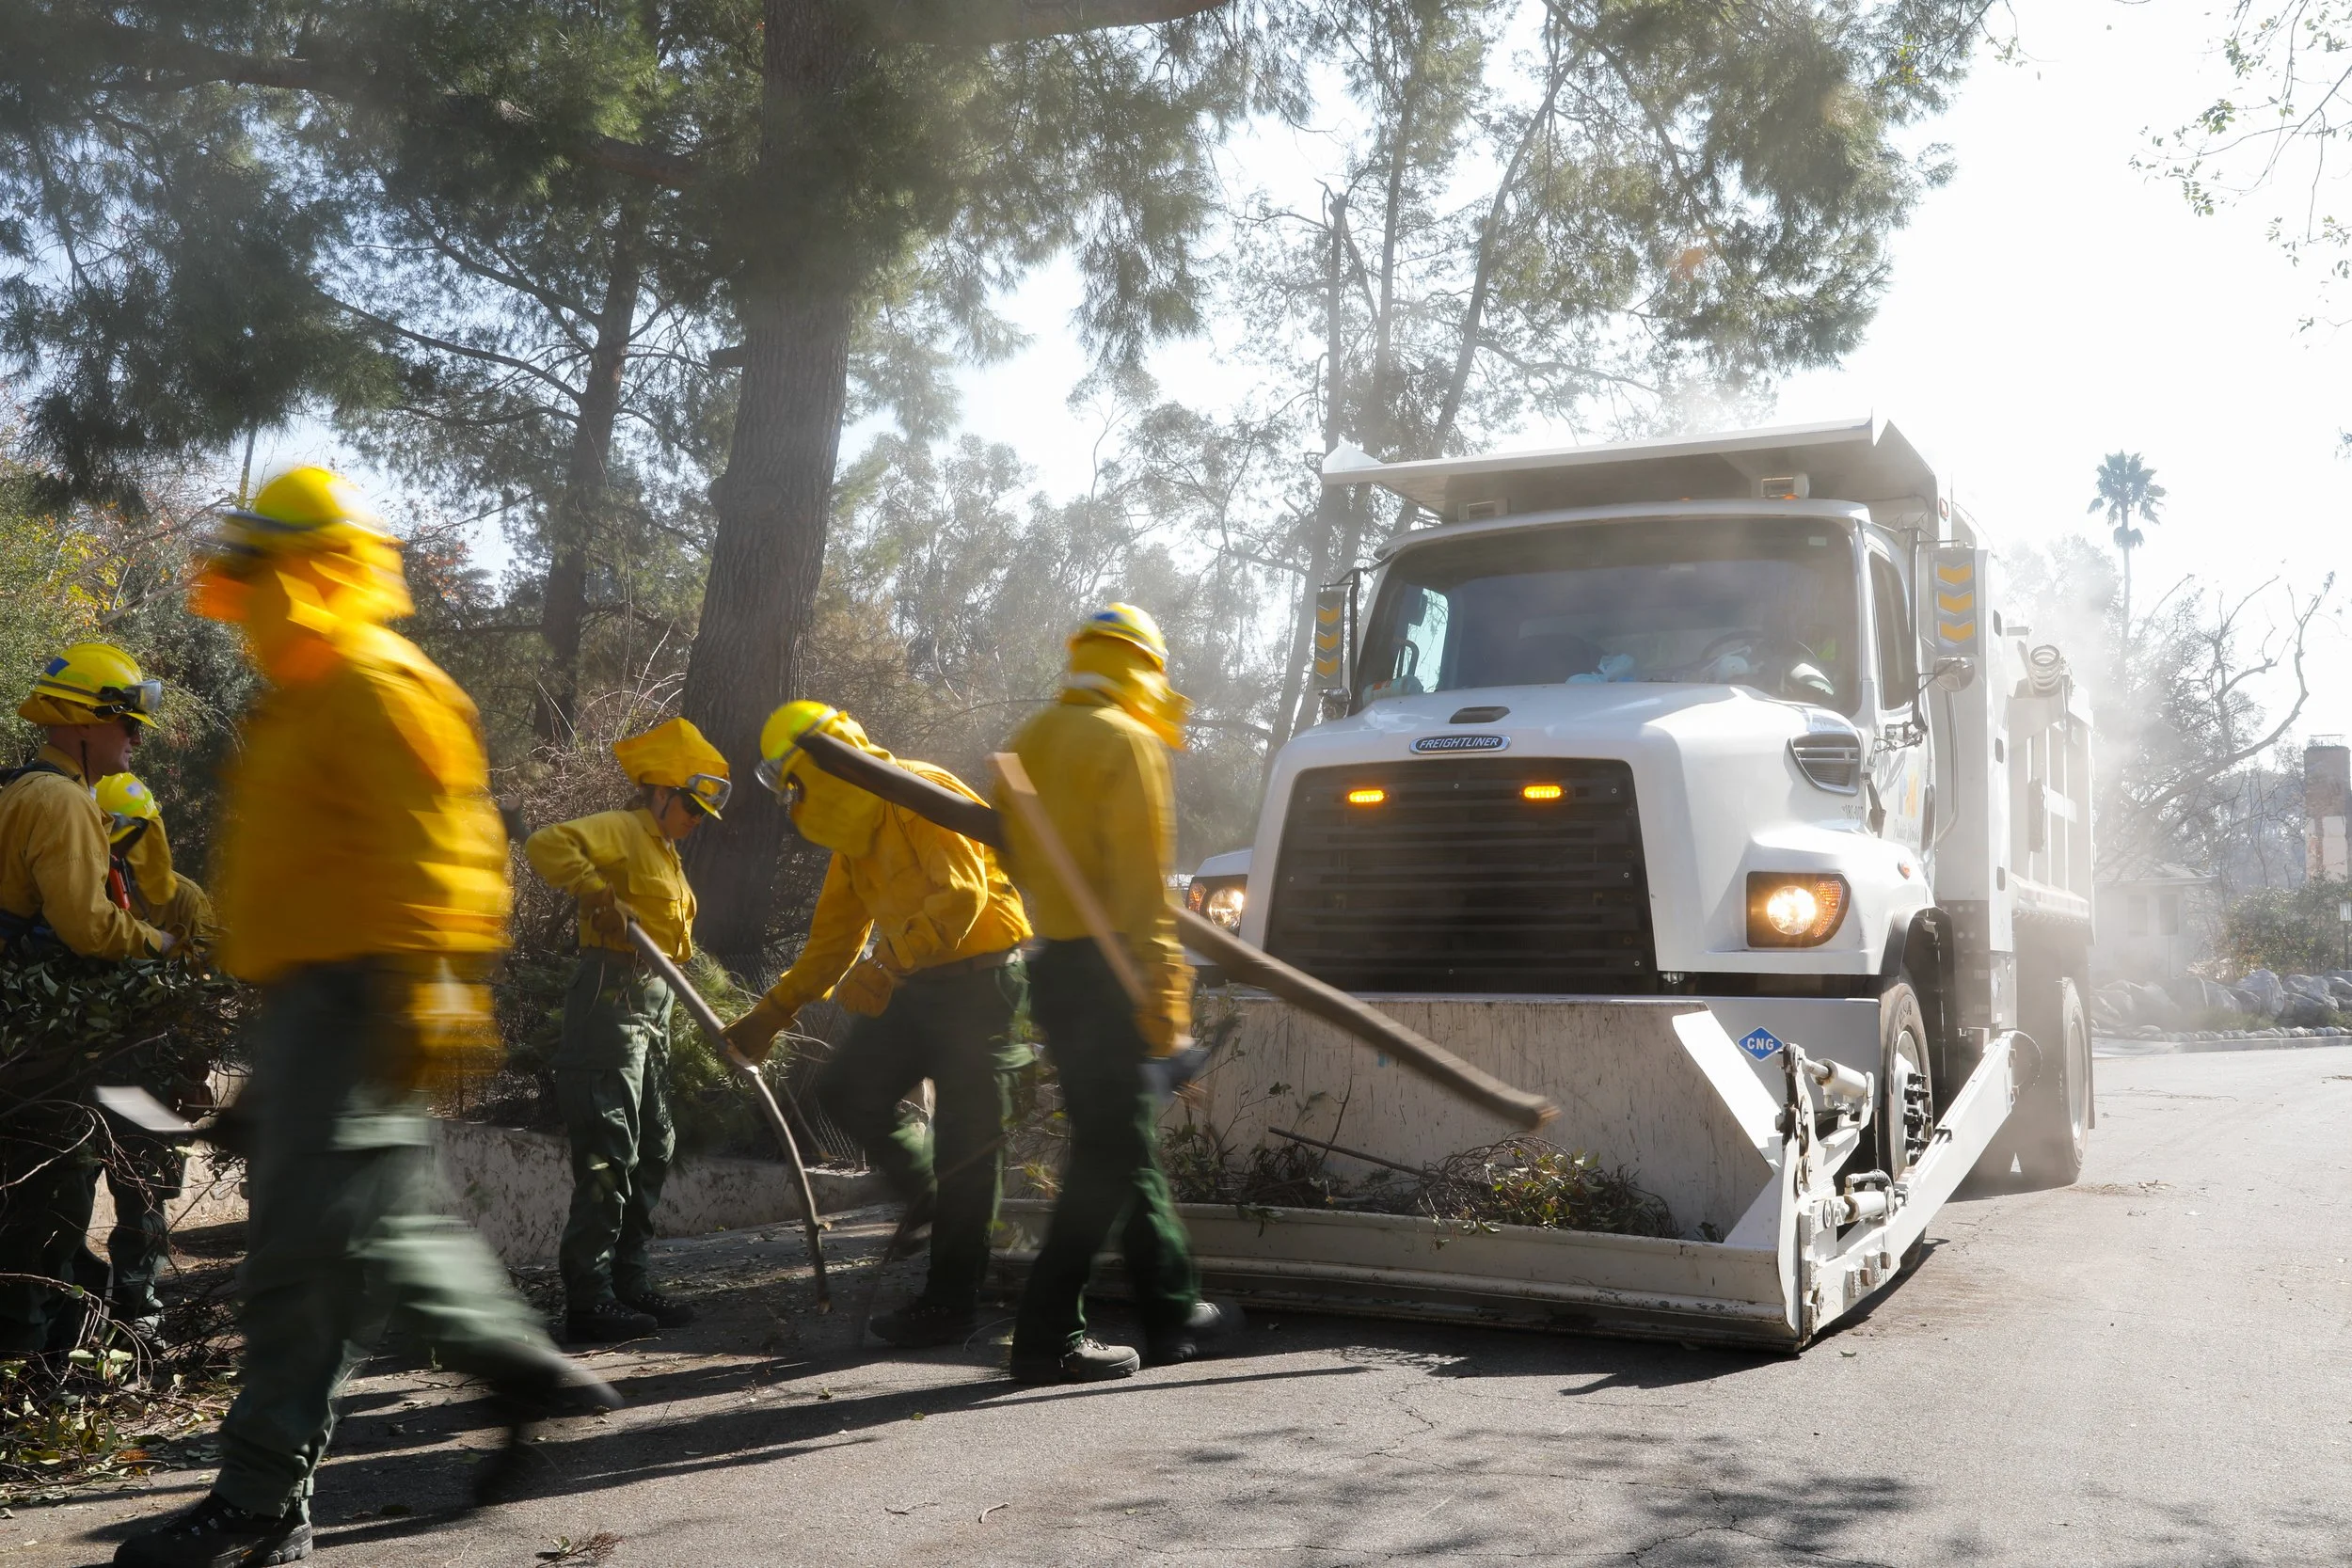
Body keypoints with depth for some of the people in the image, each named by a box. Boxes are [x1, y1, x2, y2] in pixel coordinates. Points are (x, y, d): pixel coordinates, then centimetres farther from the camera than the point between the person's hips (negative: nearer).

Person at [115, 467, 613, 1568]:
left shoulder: (378, 688, -10)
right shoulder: (302, 701, 22)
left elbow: (429, 851, -20)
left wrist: (425, 991, -26)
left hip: (353, 999, -11)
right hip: (307, 1001, 11)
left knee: (309, 1243, -7)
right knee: (383, 1223, 12)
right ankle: (525, 1372, 21)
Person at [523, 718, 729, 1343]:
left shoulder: (665, 856, 23)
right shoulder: (622, 830, -6)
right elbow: (547, 844, -24)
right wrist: (597, 891, -31)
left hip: (651, 1010, 10)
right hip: (611, 1000, -10)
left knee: (653, 1149, 13)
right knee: (608, 1152, -10)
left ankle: (628, 1282, 22)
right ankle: (589, 1302, -6)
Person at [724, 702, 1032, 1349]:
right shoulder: (854, 836, 14)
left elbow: (962, 893, -27)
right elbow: (834, 938, 19)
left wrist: (888, 964, -34)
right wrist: (771, 1013, 15)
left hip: (976, 980, -9)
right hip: (917, 985, 9)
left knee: (964, 1141, -3)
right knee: (846, 1088, 2)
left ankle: (949, 1305, 5)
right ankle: (931, 1198, 21)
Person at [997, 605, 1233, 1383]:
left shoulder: (1030, 742, 15)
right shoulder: (1126, 743, -11)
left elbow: (1017, 856, 19)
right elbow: (1142, 885, -17)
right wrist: (1163, 998, -18)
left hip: (1053, 964, 9)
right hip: (1106, 968, -9)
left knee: (1122, 1139, 16)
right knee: (1111, 1153, -3)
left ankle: (1173, 1311, 26)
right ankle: (1049, 1333, -2)